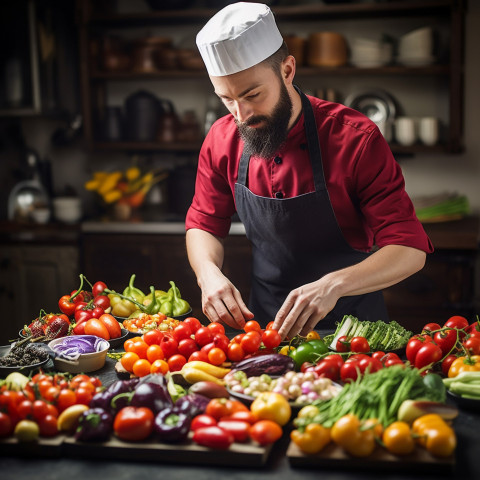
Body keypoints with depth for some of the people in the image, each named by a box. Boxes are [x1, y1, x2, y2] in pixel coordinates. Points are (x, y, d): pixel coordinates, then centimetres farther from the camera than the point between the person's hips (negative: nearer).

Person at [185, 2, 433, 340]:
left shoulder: (356, 138, -16)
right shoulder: (222, 140, -3)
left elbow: (410, 250, -17)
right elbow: (204, 225, 11)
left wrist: (333, 285, -34)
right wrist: (208, 272, -12)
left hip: (351, 323, -3)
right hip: (264, 324, 3)